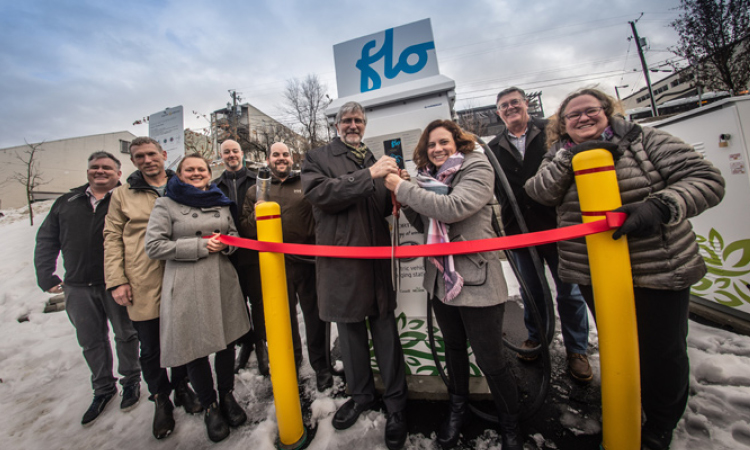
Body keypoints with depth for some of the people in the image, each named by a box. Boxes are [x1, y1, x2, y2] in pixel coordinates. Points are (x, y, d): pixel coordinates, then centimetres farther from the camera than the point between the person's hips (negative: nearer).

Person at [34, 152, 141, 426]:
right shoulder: (66, 203, 10)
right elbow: (46, 240, 14)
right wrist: (46, 276, 6)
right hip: (78, 288, 5)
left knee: (126, 335, 11)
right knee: (91, 342, 16)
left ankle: (131, 381, 31)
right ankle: (103, 388, 35)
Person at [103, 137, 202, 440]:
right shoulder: (123, 194, 5)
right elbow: (113, 238, 4)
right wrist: (116, 281, -4)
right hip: (143, 288, 0)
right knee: (150, 349, 10)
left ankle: (182, 387, 38)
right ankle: (161, 399, 32)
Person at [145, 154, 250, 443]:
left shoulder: (220, 202, 12)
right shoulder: (165, 204, 1)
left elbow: (234, 234, 17)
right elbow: (154, 247, -7)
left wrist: (225, 243, -6)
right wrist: (200, 246, -14)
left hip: (222, 280, 3)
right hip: (186, 284, -3)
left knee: (226, 340, 11)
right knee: (195, 346, 8)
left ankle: (227, 395, 35)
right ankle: (210, 406, 30)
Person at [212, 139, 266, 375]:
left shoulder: (256, 181, 4)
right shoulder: (216, 186, 11)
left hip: (254, 250, -2)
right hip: (227, 252, 3)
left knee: (258, 299, 5)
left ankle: (260, 342, 23)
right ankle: (245, 343, 30)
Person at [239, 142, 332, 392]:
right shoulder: (256, 191, 13)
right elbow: (244, 228, 8)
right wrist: (255, 215, -12)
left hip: (307, 260, -2)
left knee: (314, 314, 6)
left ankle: (321, 366, 27)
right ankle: (291, 361, 42)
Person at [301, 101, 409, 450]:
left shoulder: (373, 159, 17)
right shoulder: (318, 158, 5)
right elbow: (319, 192, -16)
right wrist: (369, 175, -21)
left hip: (376, 257, 3)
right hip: (341, 259, -2)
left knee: (385, 329, 7)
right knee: (350, 330, 14)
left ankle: (395, 402, 27)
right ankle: (361, 395, 37)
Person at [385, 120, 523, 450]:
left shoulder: (478, 170, -8)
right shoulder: (429, 179, 9)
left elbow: (452, 208, -26)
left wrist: (402, 187, -18)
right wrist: (404, 200, -2)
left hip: (477, 282, -6)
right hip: (441, 280, 6)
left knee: (490, 361, 6)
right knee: (453, 348, 23)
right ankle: (458, 409, 47)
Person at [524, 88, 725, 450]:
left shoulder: (644, 140, -4)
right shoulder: (559, 158, 5)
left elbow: (705, 178, -10)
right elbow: (541, 193, -12)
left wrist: (659, 206, -28)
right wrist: (570, 155, -23)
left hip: (658, 269, -2)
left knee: (662, 352, 9)